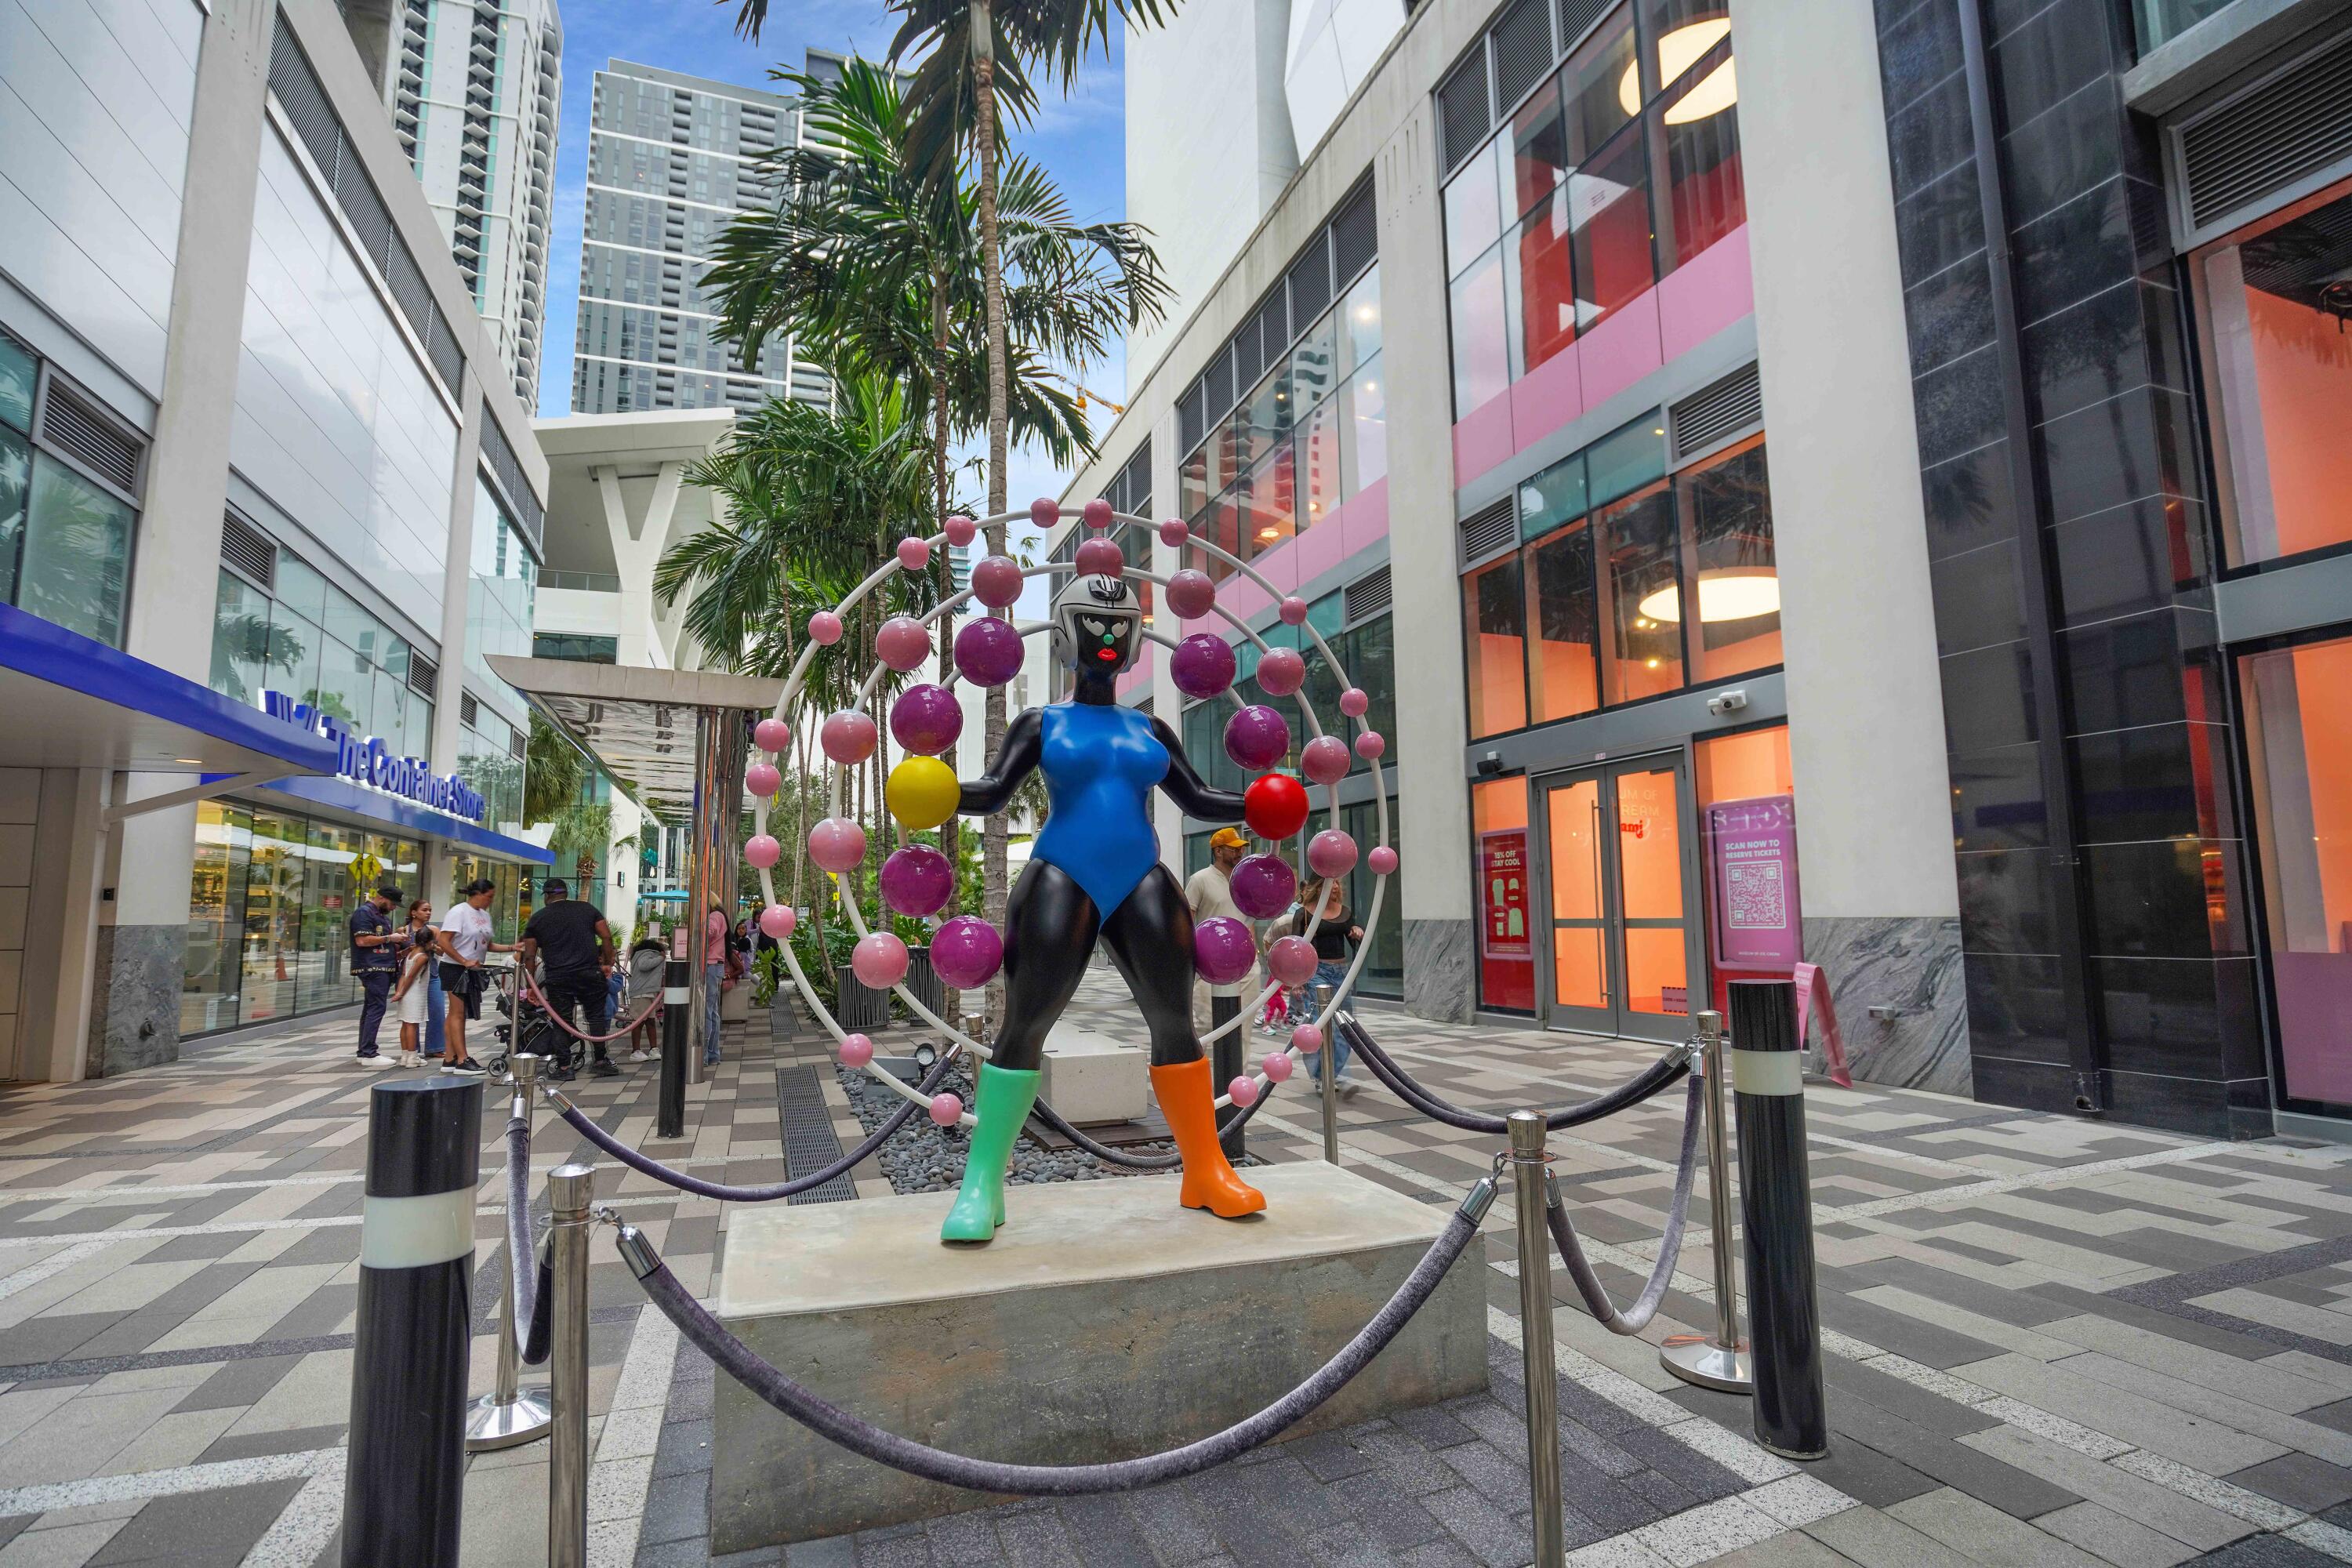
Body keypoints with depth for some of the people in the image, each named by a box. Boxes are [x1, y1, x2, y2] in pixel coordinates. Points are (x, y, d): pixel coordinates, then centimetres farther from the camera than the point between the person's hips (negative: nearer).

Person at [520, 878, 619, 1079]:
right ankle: (601, 1061, 9)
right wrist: (608, 964, 12)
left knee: (561, 1021, 7)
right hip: (589, 975, 1)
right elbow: (607, 937, 4)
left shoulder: (537, 918, 7)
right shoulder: (587, 909, 8)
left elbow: (529, 957, 7)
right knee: (596, 1016, 10)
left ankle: (564, 1066, 9)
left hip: (557, 978, 0)